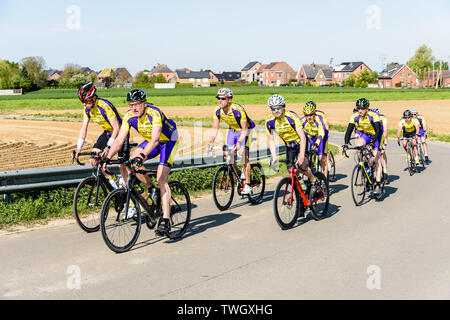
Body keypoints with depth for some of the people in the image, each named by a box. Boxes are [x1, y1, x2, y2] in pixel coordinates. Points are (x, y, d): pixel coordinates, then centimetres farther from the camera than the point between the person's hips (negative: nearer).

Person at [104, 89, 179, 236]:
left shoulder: (154, 113, -34)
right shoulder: (129, 116, -16)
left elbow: (155, 139, -45)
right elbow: (119, 139, -18)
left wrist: (143, 155, -59)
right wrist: (107, 158, -28)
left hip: (168, 140, -6)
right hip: (150, 141, 6)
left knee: (161, 180, -18)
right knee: (132, 161, -19)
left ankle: (165, 221, -19)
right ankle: (151, 189, 5)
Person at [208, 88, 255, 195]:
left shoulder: (238, 110, -33)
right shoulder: (218, 111, -16)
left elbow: (244, 129, -30)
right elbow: (215, 128, -11)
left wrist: (239, 142, -43)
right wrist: (211, 143, -24)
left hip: (245, 131, -6)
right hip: (232, 130, 6)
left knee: (243, 154, -19)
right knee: (227, 154, -6)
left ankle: (247, 185, -16)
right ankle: (238, 173, 20)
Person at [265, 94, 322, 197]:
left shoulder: (291, 117, -29)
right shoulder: (269, 122, -16)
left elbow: (302, 136, -32)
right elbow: (270, 140, -4)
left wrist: (301, 155, -39)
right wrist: (274, 156, -16)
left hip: (300, 143, -4)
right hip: (289, 146, 4)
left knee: (301, 164, -26)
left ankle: (314, 182, -2)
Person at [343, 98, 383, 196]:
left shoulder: (373, 116, -27)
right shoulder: (355, 117, -17)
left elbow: (378, 131, -33)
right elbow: (349, 131, -20)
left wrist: (373, 142, -48)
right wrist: (346, 144, -34)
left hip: (375, 136, -4)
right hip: (364, 135, 4)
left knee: (376, 160, -12)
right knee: (358, 144, -30)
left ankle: (377, 185, -10)